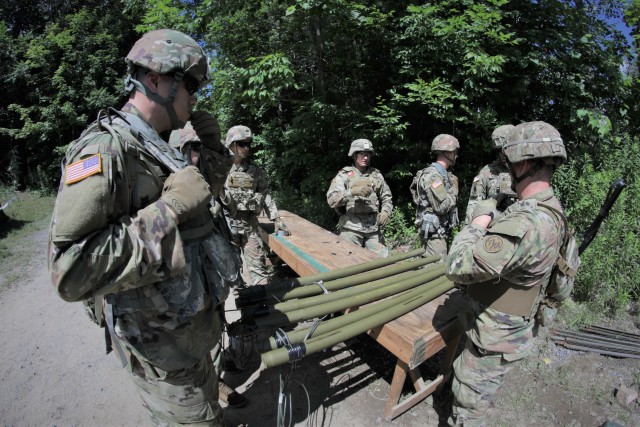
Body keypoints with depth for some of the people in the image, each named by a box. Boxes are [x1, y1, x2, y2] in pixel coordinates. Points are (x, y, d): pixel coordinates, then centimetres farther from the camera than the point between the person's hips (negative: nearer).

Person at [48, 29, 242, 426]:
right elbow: (70, 272, -30)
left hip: (190, 328, 8)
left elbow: (210, 192, 19)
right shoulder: (104, 149, -22)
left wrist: (210, 142, 5)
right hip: (161, 347, -8)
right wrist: (170, 208, -30)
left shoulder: (154, 148, 6)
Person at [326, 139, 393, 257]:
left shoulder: (376, 175, 12)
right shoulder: (344, 175, 1)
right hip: (351, 226, -3)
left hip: (374, 226, 3)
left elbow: (386, 197, 18)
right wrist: (352, 192, -23)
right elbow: (331, 200, -10)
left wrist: (385, 212, -2)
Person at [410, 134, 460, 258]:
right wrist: (454, 189, -10)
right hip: (434, 232, -9)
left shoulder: (443, 173, 13)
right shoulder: (432, 175, -18)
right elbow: (442, 206, -22)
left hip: (440, 230, 9)